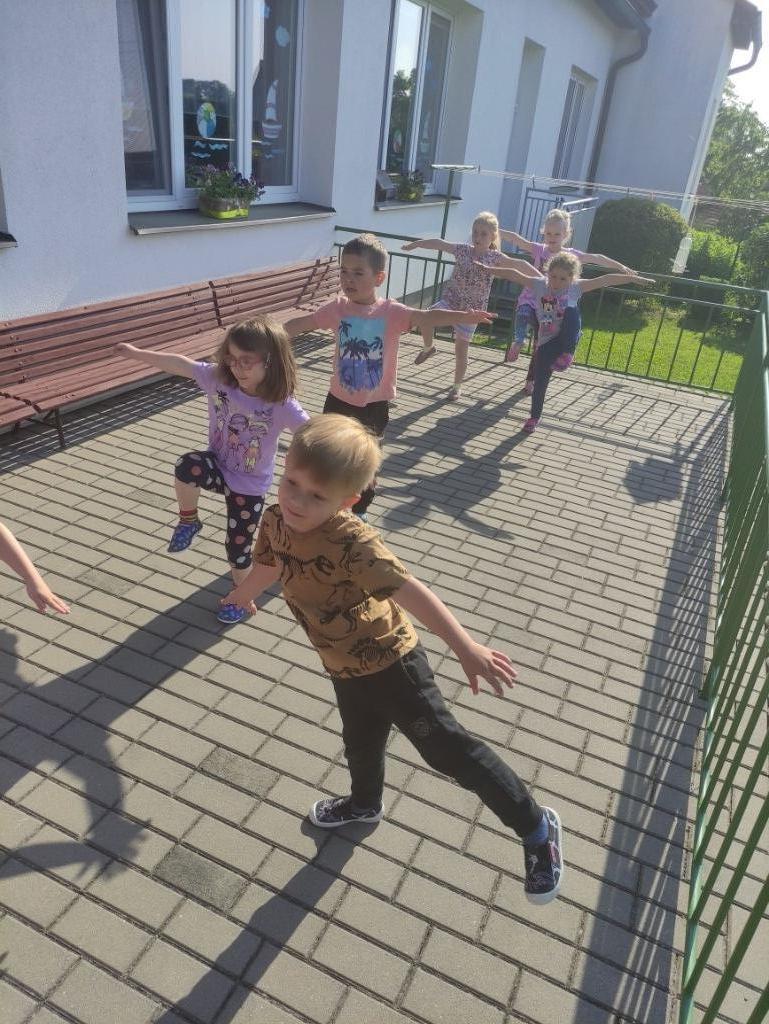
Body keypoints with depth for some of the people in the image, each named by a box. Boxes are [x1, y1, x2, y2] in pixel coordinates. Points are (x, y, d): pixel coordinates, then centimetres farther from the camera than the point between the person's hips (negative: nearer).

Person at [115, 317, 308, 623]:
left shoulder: (281, 405, -26)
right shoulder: (217, 378, -16)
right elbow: (180, 364, -6)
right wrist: (137, 353, -2)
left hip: (250, 486, -2)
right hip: (217, 466, 3)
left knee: (238, 547, 9)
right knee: (187, 466, -34)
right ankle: (189, 520, -2)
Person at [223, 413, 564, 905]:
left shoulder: (352, 543, -35)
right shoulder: (276, 521, -11)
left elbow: (413, 593, -35)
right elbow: (267, 565, 12)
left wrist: (467, 649, -37)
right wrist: (242, 596, 32)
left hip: (389, 661, -7)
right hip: (345, 668, 7)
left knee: (446, 746, -4)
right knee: (361, 742, 31)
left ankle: (536, 827, 12)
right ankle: (366, 802, 61)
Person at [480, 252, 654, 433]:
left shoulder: (576, 287, -6)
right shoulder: (539, 284, -4)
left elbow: (605, 280, -8)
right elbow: (514, 274, -8)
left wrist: (633, 278, -11)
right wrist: (487, 269, -13)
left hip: (567, 340, -1)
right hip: (546, 343, 2)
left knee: (572, 311, -30)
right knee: (540, 381, 5)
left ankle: (567, 354, -22)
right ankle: (535, 416, 29)